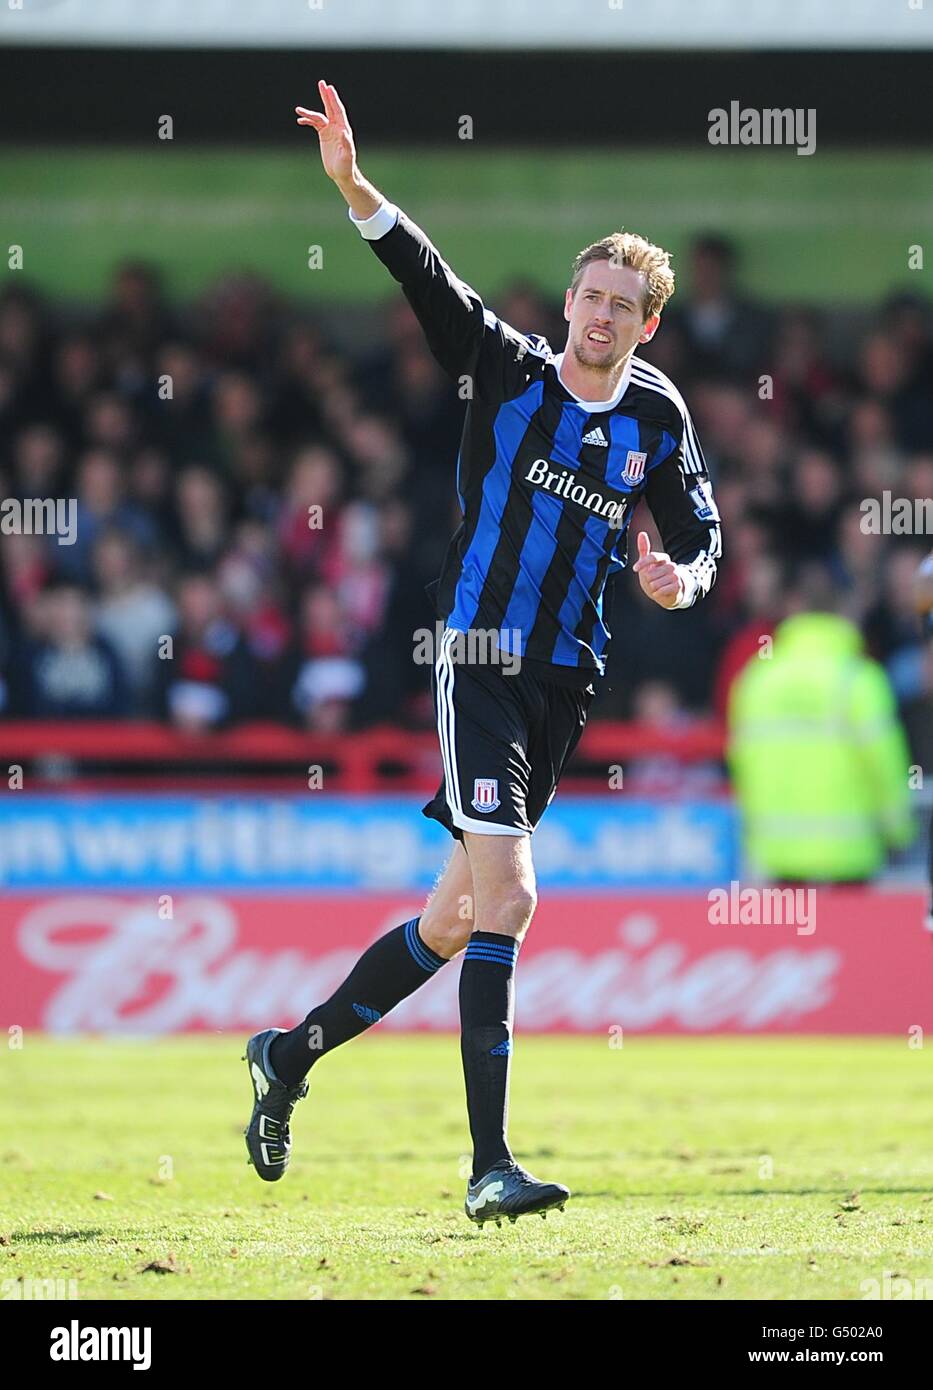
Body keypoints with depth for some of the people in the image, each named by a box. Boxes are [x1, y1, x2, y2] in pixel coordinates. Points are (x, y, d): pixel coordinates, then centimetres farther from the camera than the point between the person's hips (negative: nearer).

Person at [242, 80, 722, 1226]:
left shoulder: (658, 420, 7)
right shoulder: (508, 371, -3)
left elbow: (697, 527, 18)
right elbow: (426, 278, -14)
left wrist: (683, 574, -6)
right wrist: (352, 186, -29)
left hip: (566, 678, 5)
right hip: (481, 652, -5)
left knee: (458, 914, 10)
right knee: (507, 893, -19)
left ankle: (292, 1056, 30)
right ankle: (490, 1164, -22)